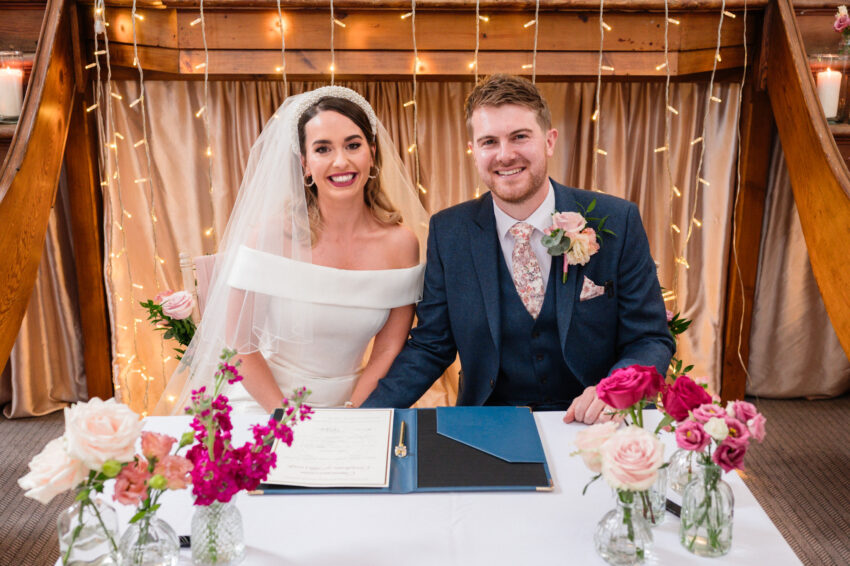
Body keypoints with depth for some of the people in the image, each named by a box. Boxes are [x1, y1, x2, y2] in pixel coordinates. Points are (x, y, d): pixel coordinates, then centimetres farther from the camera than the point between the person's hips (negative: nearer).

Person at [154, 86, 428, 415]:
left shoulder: (400, 243, -5)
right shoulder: (271, 235, -12)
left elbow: (387, 351, 0)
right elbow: (239, 343, -6)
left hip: (350, 407, 2)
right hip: (262, 406, -1)